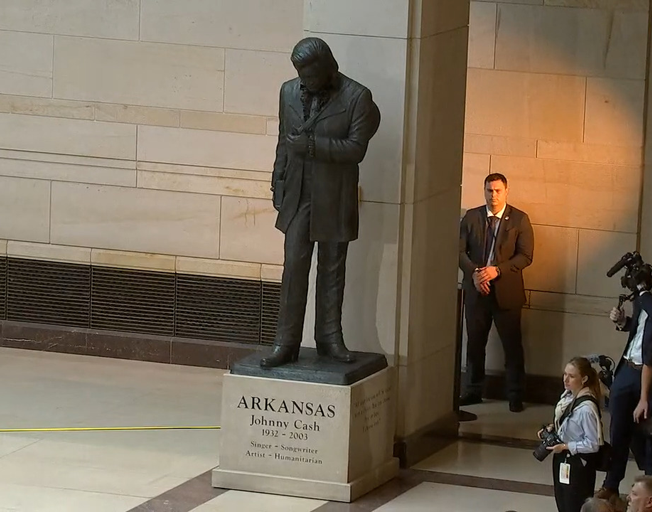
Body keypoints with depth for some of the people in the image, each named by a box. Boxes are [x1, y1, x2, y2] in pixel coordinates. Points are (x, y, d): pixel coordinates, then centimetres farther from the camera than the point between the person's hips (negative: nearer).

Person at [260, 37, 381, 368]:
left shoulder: (356, 97, -10)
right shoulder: (289, 92, 5)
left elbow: (356, 148, -14)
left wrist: (312, 145, -22)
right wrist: (278, 184, 12)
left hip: (335, 200, -3)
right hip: (297, 195, 3)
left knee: (332, 272, 9)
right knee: (293, 269, -1)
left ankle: (330, 338, 20)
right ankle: (286, 343, 1)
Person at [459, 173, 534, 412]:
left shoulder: (520, 219, -1)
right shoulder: (471, 217, 6)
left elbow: (525, 255, -7)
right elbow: (460, 250, 4)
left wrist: (496, 270, -17)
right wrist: (474, 272, -13)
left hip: (506, 291, -2)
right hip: (476, 289, 3)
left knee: (512, 345, 1)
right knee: (475, 343, 8)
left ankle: (515, 396, 7)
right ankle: (473, 391, 19)